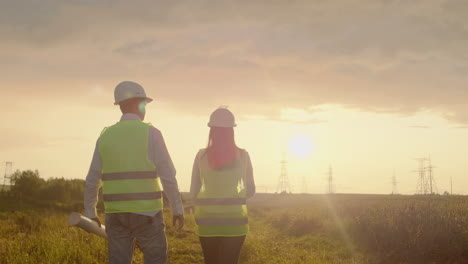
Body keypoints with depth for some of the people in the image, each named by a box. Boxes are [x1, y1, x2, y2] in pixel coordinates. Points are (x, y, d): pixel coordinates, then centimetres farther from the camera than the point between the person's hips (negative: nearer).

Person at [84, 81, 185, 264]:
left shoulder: (105, 136, 5)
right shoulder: (150, 133, -7)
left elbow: (92, 180, 7)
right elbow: (168, 176, -11)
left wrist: (90, 212, 19)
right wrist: (178, 208, -2)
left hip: (116, 214, 4)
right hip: (146, 214, -3)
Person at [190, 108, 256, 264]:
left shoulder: (202, 156, -2)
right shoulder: (242, 156, -2)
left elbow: (193, 192, 3)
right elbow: (251, 191, 6)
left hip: (207, 219, 1)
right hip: (234, 219, -1)